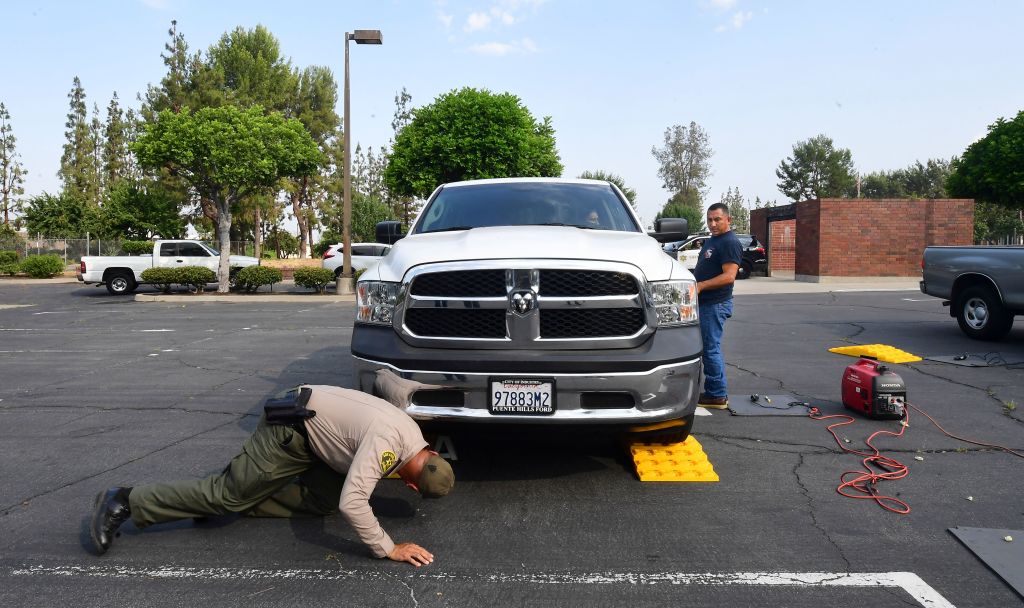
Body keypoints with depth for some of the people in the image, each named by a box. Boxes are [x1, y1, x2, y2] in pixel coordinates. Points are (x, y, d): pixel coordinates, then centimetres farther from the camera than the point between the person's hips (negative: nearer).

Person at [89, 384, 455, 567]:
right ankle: (125, 503, 4)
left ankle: (238, 500, 12)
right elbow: (352, 503, -38)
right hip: (289, 429, -9)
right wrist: (389, 550, -30)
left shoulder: (413, 433, 0)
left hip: (313, 432, 9)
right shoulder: (387, 443, -30)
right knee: (229, 493, -5)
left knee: (324, 501, 4)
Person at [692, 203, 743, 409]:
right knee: (710, 348, 14)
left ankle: (717, 396, -1)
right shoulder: (711, 240, 18)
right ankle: (714, 392, 21)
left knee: (711, 349, -8)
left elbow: (728, 276, -22)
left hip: (716, 304, -10)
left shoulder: (730, 243, -13)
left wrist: (701, 286, -24)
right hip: (705, 302, 10)